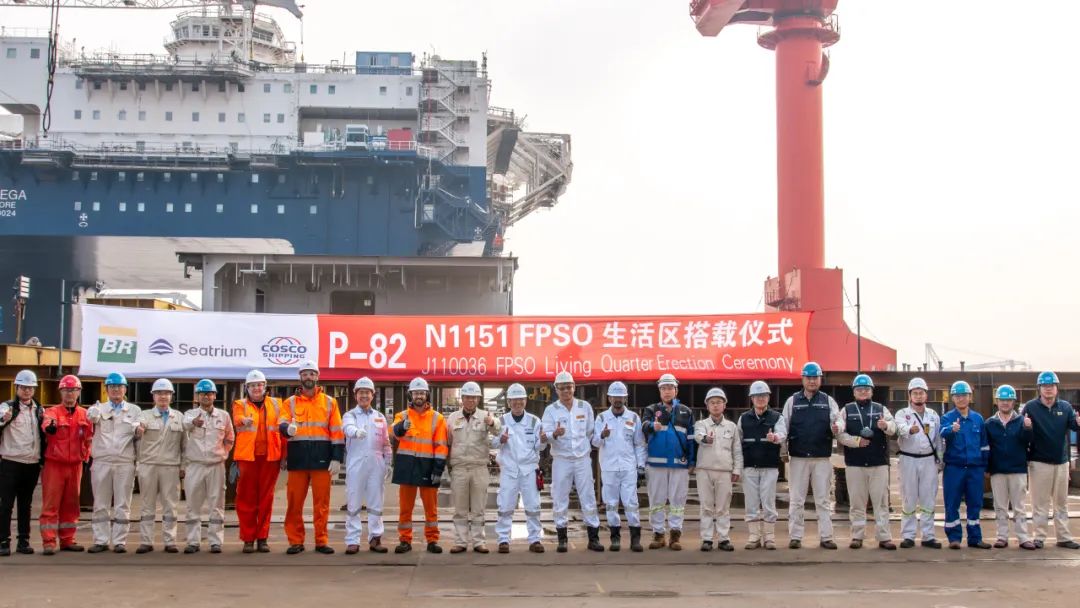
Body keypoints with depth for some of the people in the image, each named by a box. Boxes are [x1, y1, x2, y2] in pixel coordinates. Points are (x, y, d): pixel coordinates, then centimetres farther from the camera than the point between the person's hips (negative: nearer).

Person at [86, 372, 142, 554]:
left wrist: (138, 432, -16)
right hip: (101, 462, 0)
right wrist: (94, 413, -39)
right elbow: (92, 416, -15)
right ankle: (100, 540, 10)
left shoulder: (135, 410, 11)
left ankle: (120, 541, 6)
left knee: (122, 505, 1)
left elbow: (138, 435, 8)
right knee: (100, 504, 4)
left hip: (125, 462, 0)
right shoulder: (100, 408, 9)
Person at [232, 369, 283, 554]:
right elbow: (237, 420, -15)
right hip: (247, 457, -1)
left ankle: (262, 538, 12)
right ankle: (248, 539, 7)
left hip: (270, 457, 1)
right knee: (247, 498, 0)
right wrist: (244, 421, -40)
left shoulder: (275, 404, 13)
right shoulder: (240, 404, 7)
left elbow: (281, 429, 10)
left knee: (266, 498, 4)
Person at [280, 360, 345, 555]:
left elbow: (337, 432, 5)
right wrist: (288, 428, -30)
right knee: (294, 502, 2)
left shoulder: (329, 402, 8)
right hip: (297, 457, 0)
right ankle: (295, 541, 10)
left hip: (321, 458, 0)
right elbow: (281, 425, -6)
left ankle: (321, 541, 9)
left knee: (322, 502, 1)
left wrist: (337, 458, -3)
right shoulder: (290, 402, 9)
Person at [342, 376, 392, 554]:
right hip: (355, 463, -3)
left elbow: (386, 443, 16)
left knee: (376, 503, 6)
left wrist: (388, 463, 9)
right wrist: (357, 431, -43)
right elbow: (348, 428, -21)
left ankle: (375, 538, 12)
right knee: (353, 504, -1)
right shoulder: (349, 415, 4)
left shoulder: (380, 417, 14)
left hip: (376, 464, 3)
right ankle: (352, 541, 2)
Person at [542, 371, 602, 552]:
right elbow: (546, 435, -10)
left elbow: (590, 432, 13)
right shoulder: (551, 410, 0)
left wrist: (584, 448, 9)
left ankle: (593, 538, 9)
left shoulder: (585, 407, 5)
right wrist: (554, 434, -30)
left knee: (589, 498, 2)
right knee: (560, 500, 1)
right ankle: (562, 539, 9)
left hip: (583, 459, 1)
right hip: (561, 460, -1)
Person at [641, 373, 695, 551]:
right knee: (657, 500, 3)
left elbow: (691, 438, 11)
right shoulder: (651, 410, 8)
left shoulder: (686, 412, 11)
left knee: (677, 500, 1)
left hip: (679, 463, 0)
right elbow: (644, 426, -12)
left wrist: (692, 461, 4)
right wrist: (653, 426, -35)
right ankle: (658, 534, 10)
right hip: (657, 462, 0)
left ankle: (675, 535, 5)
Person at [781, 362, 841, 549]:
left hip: (822, 458, 0)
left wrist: (836, 428, -26)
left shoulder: (828, 401, 8)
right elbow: (784, 426, 3)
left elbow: (837, 420, -3)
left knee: (823, 499, 4)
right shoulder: (792, 401, 7)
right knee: (796, 500, 3)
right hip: (798, 458, 0)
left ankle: (826, 537, 7)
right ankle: (795, 537, 9)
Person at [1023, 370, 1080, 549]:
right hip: (1039, 462, -4)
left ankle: (1064, 537, 20)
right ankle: (1039, 537, 9)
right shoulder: (1031, 407, -7)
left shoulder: (1065, 407, 2)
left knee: (1061, 502, 12)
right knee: (1040, 503, 3)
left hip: (1061, 461, 4)